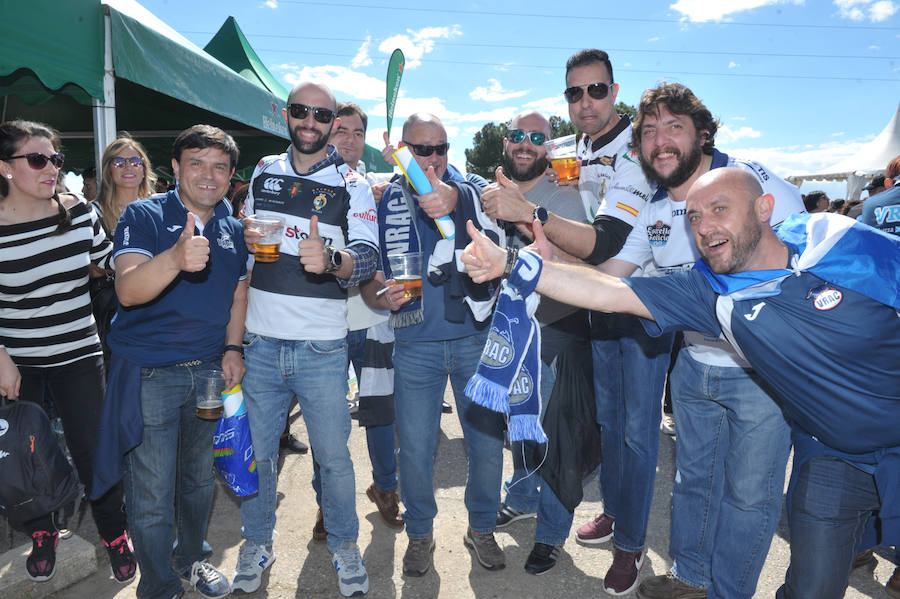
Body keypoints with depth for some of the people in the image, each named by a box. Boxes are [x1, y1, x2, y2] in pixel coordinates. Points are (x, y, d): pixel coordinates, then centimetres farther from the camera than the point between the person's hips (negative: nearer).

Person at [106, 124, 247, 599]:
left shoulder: (233, 229, 7)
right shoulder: (143, 216, -10)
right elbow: (127, 290, -25)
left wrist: (232, 349, 3)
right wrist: (176, 258, -43)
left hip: (209, 370, 5)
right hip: (148, 373, -5)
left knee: (199, 479, 20)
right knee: (152, 497, 1)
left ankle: (191, 559, 43)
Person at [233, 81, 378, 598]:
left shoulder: (351, 184, -1)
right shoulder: (264, 172, 11)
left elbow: (368, 259, -13)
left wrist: (329, 259, -33)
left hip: (322, 348, -3)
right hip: (261, 342, 3)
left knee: (333, 456, 6)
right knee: (257, 451, 13)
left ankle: (345, 546, 29)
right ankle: (258, 544, 35)